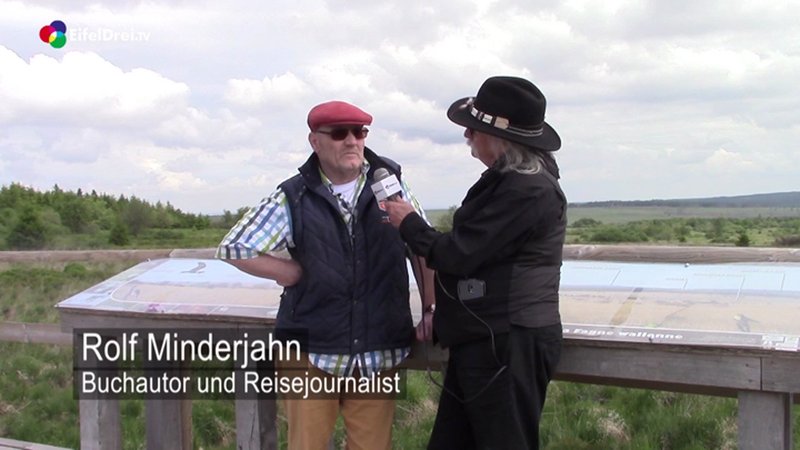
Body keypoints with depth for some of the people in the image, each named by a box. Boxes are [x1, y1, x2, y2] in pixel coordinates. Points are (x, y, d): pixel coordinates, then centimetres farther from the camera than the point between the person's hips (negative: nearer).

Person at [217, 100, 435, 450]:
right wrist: (296, 273, -3)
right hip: (312, 354, -1)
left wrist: (431, 309, 2)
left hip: (378, 354, 1)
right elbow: (233, 248, -1)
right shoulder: (294, 198, -1)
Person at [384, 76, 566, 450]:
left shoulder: (528, 190, -20)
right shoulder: (508, 180, 14)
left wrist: (408, 223, -3)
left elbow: (459, 254, -18)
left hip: (510, 344, -10)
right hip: (483, 341, 10)